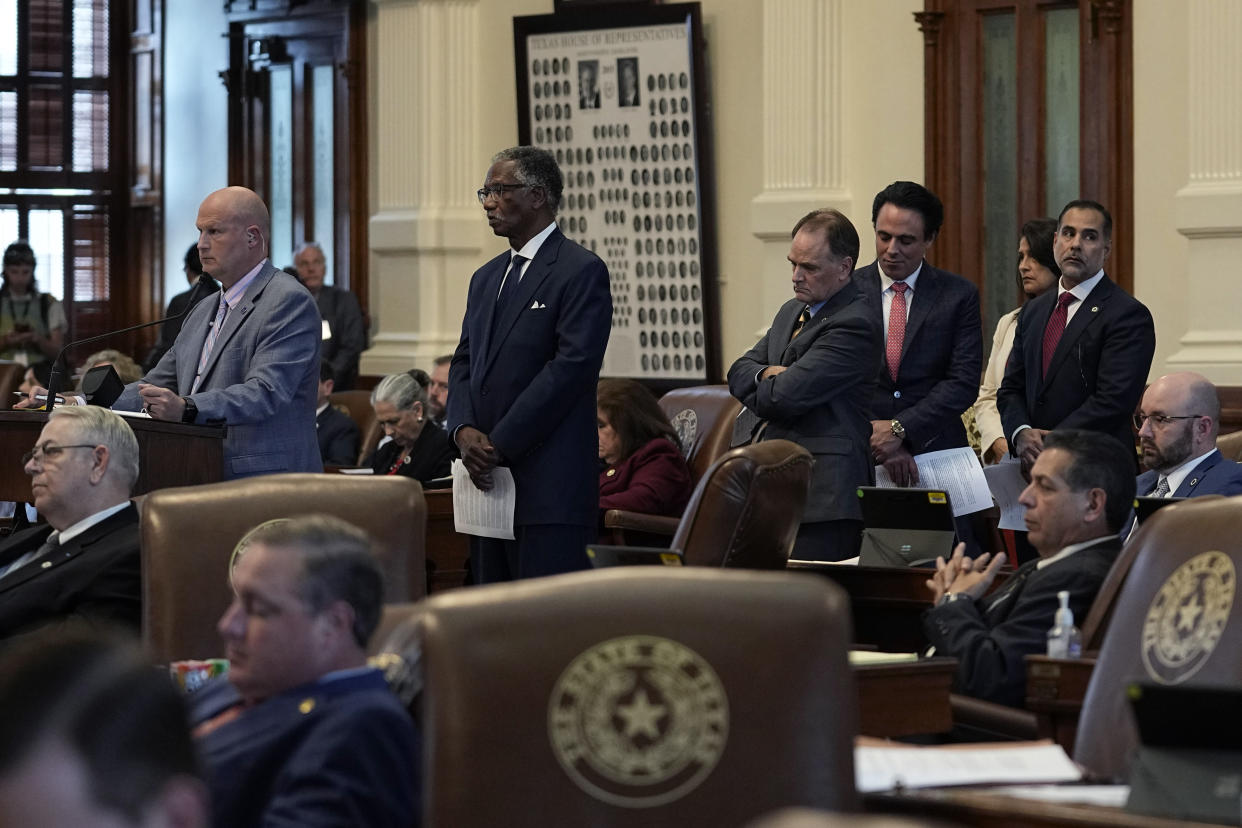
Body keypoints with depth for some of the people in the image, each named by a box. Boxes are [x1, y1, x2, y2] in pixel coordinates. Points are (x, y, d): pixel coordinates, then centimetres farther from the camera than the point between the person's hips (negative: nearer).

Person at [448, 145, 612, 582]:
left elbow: (572, 366, -15)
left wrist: (500, 444, -15)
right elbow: (464, 363, 18)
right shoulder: (486, 278, 21)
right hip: (488, 478, 8)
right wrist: (464, 430, -3)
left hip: (550, 486, -8)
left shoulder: (581, 271, -6)